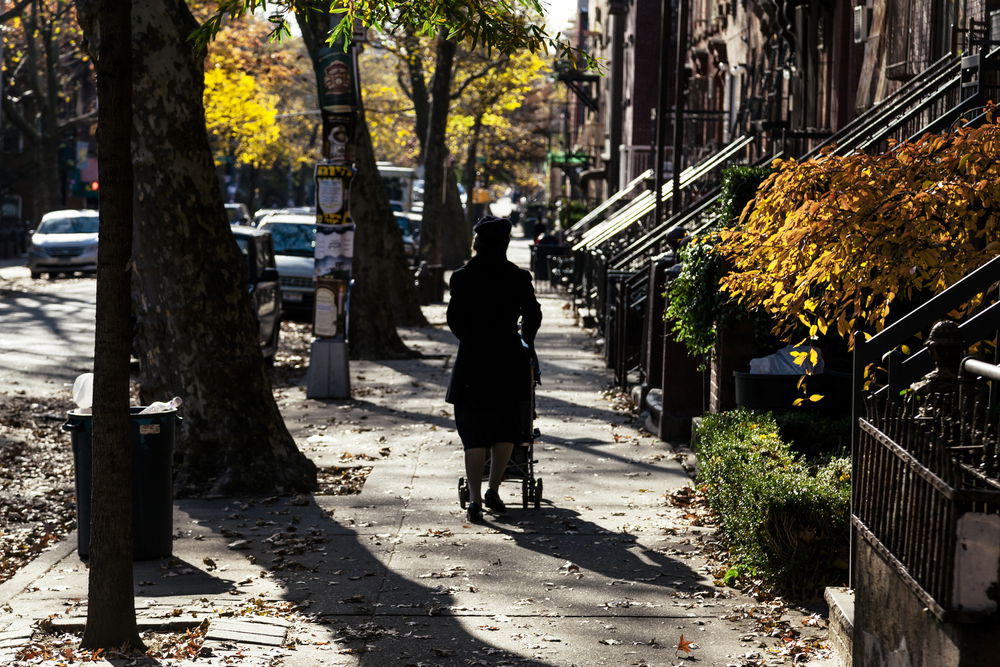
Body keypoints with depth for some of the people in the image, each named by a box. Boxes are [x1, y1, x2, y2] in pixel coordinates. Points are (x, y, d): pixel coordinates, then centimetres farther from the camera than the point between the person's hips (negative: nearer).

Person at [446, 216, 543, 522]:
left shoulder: (462, 277, -4)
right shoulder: (519, 278, -2)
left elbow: (454, 319, -1)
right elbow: (533, 317, 4)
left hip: (472, 362, 0)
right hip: (509, 362, 1)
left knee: (474, 437, 4)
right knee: (506, 432, 16)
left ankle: (475, 500, -1)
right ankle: (493, 491, 19)